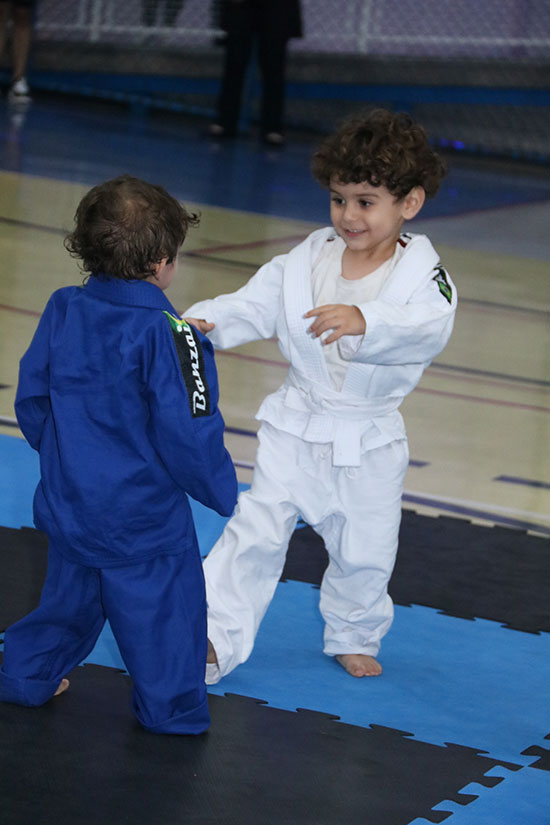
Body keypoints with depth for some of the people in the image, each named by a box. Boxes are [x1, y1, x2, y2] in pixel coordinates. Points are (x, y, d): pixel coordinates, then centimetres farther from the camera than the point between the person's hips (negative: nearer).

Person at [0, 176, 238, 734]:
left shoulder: (62, 311, -2)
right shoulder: (168, 334, -22)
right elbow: (189, 431, -21)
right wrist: (222, 493, -6)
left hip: (69, 498, 7)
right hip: (145, 515, -6)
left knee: (71, 595, 26)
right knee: (163, 611, 10)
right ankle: (173, 710, 21)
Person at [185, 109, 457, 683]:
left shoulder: (421, 273, -14)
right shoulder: (307, 261, -4)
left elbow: (429, 326, -34)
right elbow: (253, 306, -5)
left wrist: (365, 321, -52)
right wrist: (205, 323, -26)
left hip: (368, 443, -1)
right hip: (296, 428, 1)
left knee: (365, 553, 13)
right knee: (257, 530, -7)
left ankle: (353, 637, 39)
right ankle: (215, 638, 1)